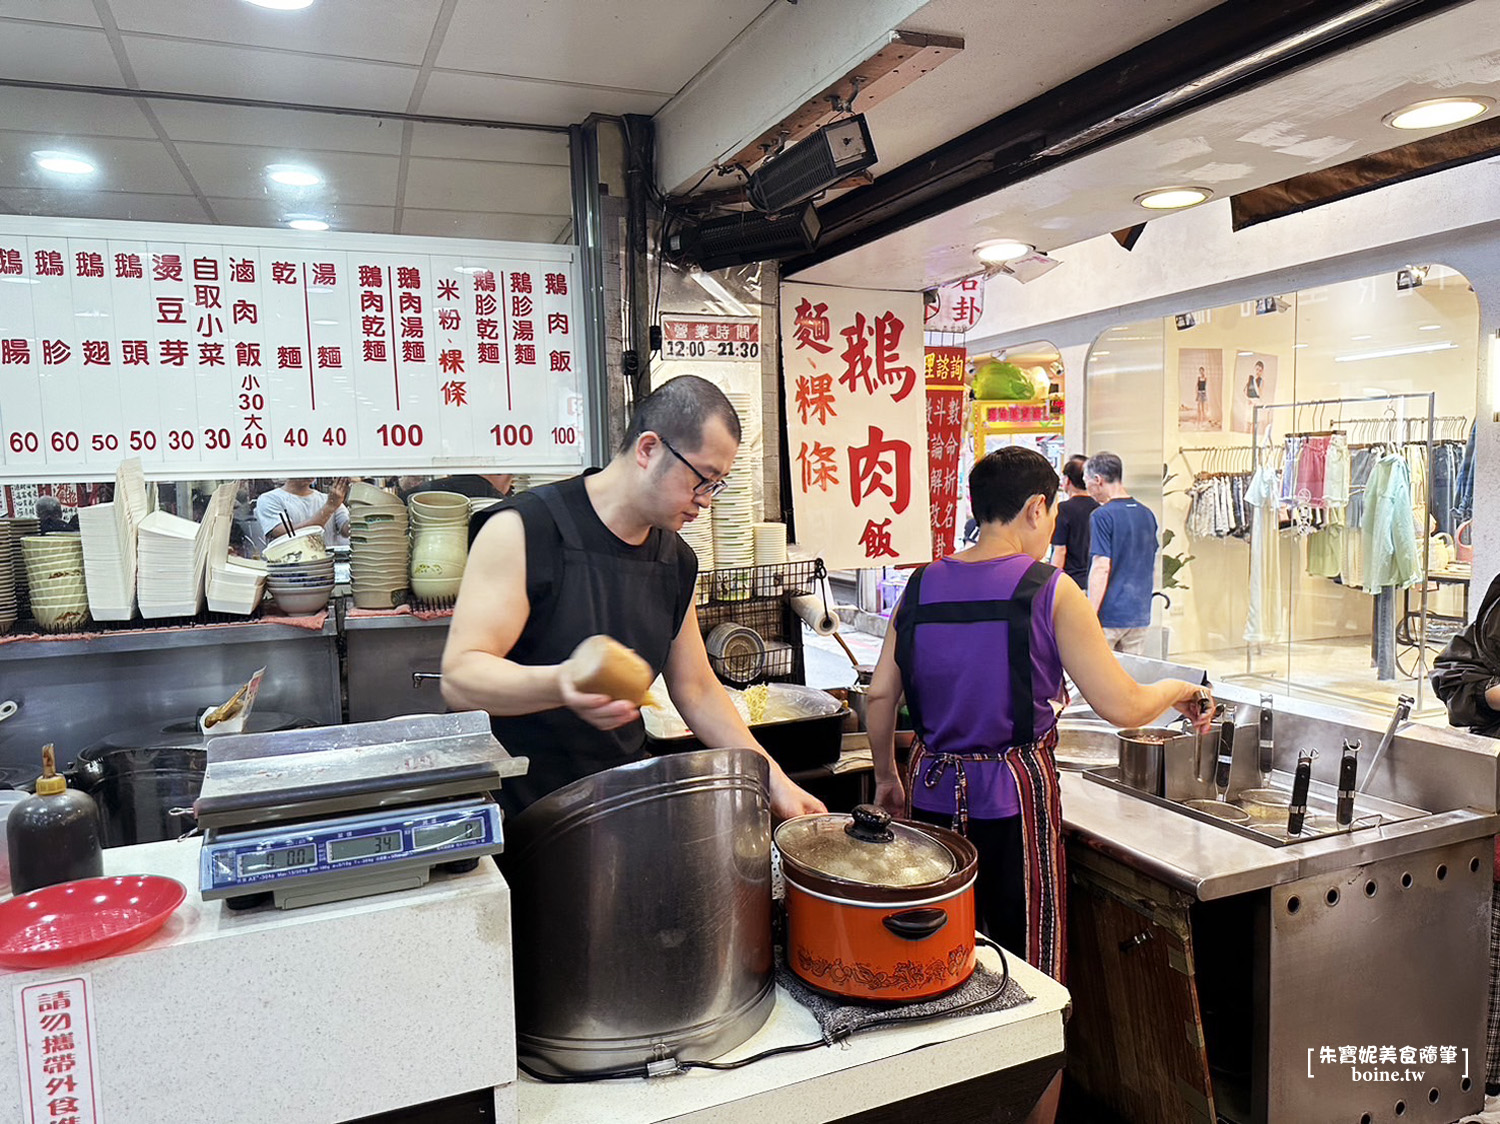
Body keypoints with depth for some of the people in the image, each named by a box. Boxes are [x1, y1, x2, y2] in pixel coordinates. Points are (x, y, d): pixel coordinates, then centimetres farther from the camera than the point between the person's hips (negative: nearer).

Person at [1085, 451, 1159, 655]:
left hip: (1109, 615, -7)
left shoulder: (1102, 516, -13)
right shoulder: (1147, 514, 10)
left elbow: (1101, 568, -19)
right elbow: (1153, 569, 17)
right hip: (1139, 615, 7)